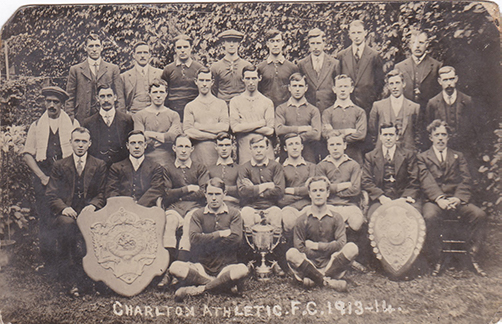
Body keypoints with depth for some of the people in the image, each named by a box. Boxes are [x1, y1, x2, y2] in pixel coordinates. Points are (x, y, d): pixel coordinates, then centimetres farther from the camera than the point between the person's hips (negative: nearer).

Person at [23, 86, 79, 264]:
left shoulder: (73, 124, 9)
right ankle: (48, 255, 8)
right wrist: (43, 176, -3)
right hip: (43, 174, 1)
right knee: (45, 217, -3)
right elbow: (27, 154, 9)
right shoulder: (36, 126, 13)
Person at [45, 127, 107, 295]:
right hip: (66, 213, 0)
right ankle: (74, 278, -25)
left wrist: (93, 205, -14)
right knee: (67, 225, -35)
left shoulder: (99, 166, 14)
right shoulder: (59, 166, 15)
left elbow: (102, 193, 9)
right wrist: (63, 208, -13)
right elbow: (51, 195, 8)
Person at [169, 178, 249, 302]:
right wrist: (220, 234, -10)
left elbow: (236, 240, -10)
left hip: (226, 266, -1)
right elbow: (194, 239, -8)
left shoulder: (234, 214, 7)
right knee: (175, 267, -26)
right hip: (202, 266, 1)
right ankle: (223, 284, -21)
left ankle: (200, 289, -23)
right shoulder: (198, 214, 9)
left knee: (242, 270, -33)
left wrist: (207, 239, -7)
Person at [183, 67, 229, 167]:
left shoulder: (221, 104, 11)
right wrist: (215, 135, -6)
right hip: (198, 154, 0)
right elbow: (188, 131, -4)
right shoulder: (190, 106, 9)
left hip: (218, 153, 1)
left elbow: (225, 127, -3)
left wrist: (199, 126, -3)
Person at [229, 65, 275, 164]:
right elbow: (235, 127, -6)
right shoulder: (235, 101, 7)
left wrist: (245, 126, -5)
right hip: (244, 152, 0)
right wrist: (261, 123, -4)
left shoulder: (267, 102, 7)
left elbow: (270, 130, -2)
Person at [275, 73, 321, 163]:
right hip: (286, 155, 0)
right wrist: (301, 129, -7)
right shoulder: (281, 109, 8)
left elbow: (316, 135, -6)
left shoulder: (313, 110, 8)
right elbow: (278, 130, -9)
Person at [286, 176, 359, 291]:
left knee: (352, 248, -23)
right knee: (291, 253, -29)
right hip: (310, 263, -1)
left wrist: (316, 246, -9)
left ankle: (313, 279, -23)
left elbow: (341, 243, -5)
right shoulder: (302, 220, 2)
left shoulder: (336, 218, 5)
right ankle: (328, 281, -26)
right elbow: (299, 248, -4)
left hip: (330, 264, 1)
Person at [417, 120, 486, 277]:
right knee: (430, 217, -35)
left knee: (480, 215, -26)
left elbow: (466, 181, 9)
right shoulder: (422, 158, 14)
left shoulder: (458, 156, 22)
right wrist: (439, 199, -20)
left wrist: (458, 198, -12)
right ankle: (435, 261, -19)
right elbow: (426, 182, -2)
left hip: (456, 199, 3)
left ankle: (474, 259, -13)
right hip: (434, 200, -2)